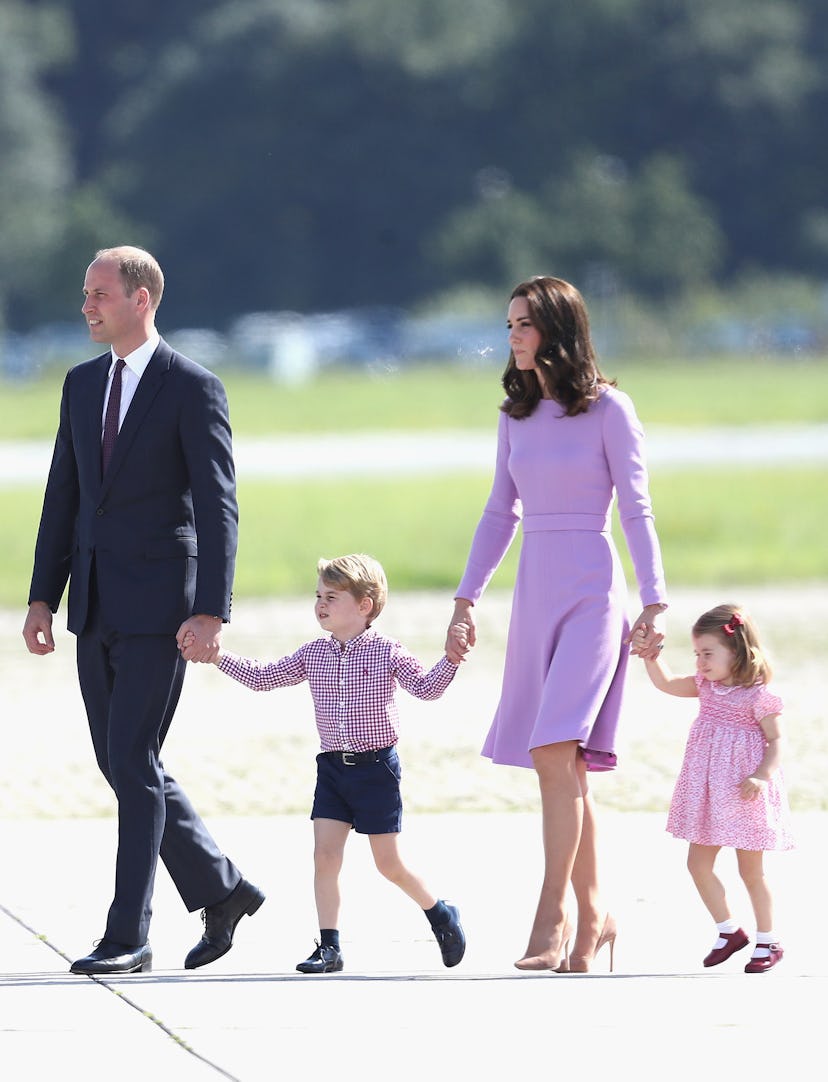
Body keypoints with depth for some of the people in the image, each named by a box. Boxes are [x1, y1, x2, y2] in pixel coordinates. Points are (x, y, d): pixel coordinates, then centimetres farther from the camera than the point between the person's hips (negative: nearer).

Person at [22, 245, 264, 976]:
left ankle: (129, 936, -6)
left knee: (134, 762, -9)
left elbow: (217, 508, -11)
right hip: (95, 607, 7)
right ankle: (221, 891, 23)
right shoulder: (82, 386, 13)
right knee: (122, 765, 9)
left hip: (159, 605, -7)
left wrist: (211, 613, -19)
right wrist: (43, 598, 8)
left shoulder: (193, 389, -7)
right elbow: (63, 498, 15)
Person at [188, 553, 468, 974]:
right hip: (333, 767, 4)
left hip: (376, 766, -4)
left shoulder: (387, 653, -6)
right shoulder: (313, 654, 6)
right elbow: (262, 678, 11)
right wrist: (219, 656, 2)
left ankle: (441, 913, 24)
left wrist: (451, 660, -29)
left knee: (388, 862, 0)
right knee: (325, 853, -6)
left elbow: (426, 687, -12)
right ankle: (329, 947, -2)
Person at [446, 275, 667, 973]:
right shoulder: (517, 414, 12)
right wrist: (467, 597, 18)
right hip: (535, 591, 6)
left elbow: (636, 510, -6)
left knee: (555, 752, -18)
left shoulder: (607, 409, -5)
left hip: (592, 592, -6)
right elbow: (501, 512, 20)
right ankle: (593, 916, 12)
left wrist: (653, 602, -11)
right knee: (563, 766, 5)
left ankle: (552, 915, -15)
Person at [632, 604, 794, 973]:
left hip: (744, 795, -7)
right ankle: (728, 931, 20)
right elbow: (665, 683, 12)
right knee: (698, 863, 6)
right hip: (707, 793, 7)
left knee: (750, 869, 2)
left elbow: (776, 741, -12)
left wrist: (761, 776, -25)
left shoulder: (758, 696, -13)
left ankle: (767, 942, 15)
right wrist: (651, 655, -4)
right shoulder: (706, 687, 8)